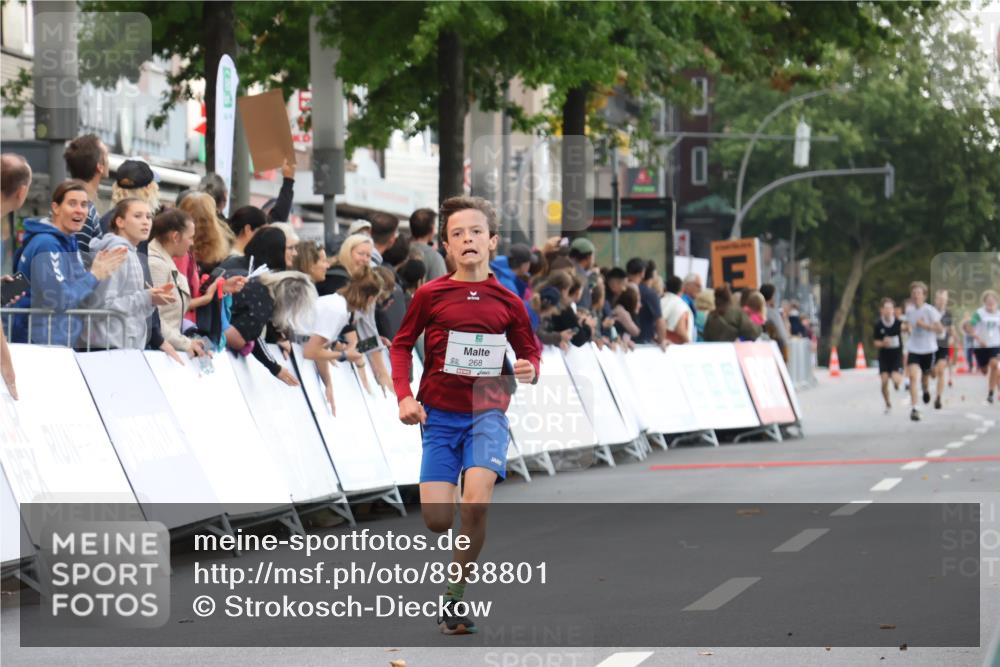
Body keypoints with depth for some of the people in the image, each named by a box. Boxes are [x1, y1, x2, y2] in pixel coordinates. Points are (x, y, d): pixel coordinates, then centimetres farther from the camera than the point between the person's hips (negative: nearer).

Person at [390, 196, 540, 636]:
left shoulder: (507, 302, 3)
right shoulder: (430, 295, 0)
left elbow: (529, 352, 15)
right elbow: (401, 344, 10)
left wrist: (530, 369, -8)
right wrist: (405, 396, -3)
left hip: (488, 412, 0)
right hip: (439, 413, 0)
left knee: (476, 498, -24)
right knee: (436, 520, -8)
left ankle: (456, 597, -10)